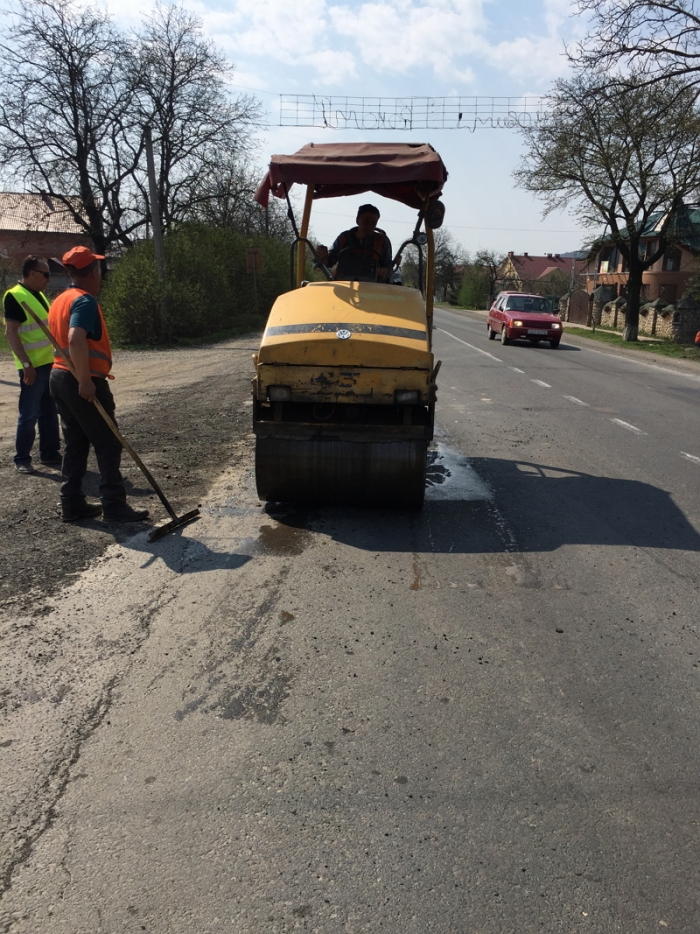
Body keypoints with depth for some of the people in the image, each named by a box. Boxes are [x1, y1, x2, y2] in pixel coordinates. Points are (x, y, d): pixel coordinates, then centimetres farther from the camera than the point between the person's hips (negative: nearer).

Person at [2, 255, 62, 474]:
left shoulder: (39, 295, 14)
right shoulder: (14, 296, -12)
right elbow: (10, 333, -17)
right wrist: (26, 364, -22)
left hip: (50, 363, 8)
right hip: (33, 366, -8)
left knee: (49, 413, 14)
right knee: (29, 415, -3)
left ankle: (50, 454, 23)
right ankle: (22, 459, 7)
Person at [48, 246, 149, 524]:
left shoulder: (60, 300, 14)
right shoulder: (85, 301, -16)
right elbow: (76, 340, -31)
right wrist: (86, 381, -30)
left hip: (61, 377, 9)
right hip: (85, 383, -9)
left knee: (75, 444, 12)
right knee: (108, 445, -2)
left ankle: (72, 504, 15)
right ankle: (115, 506, 2)